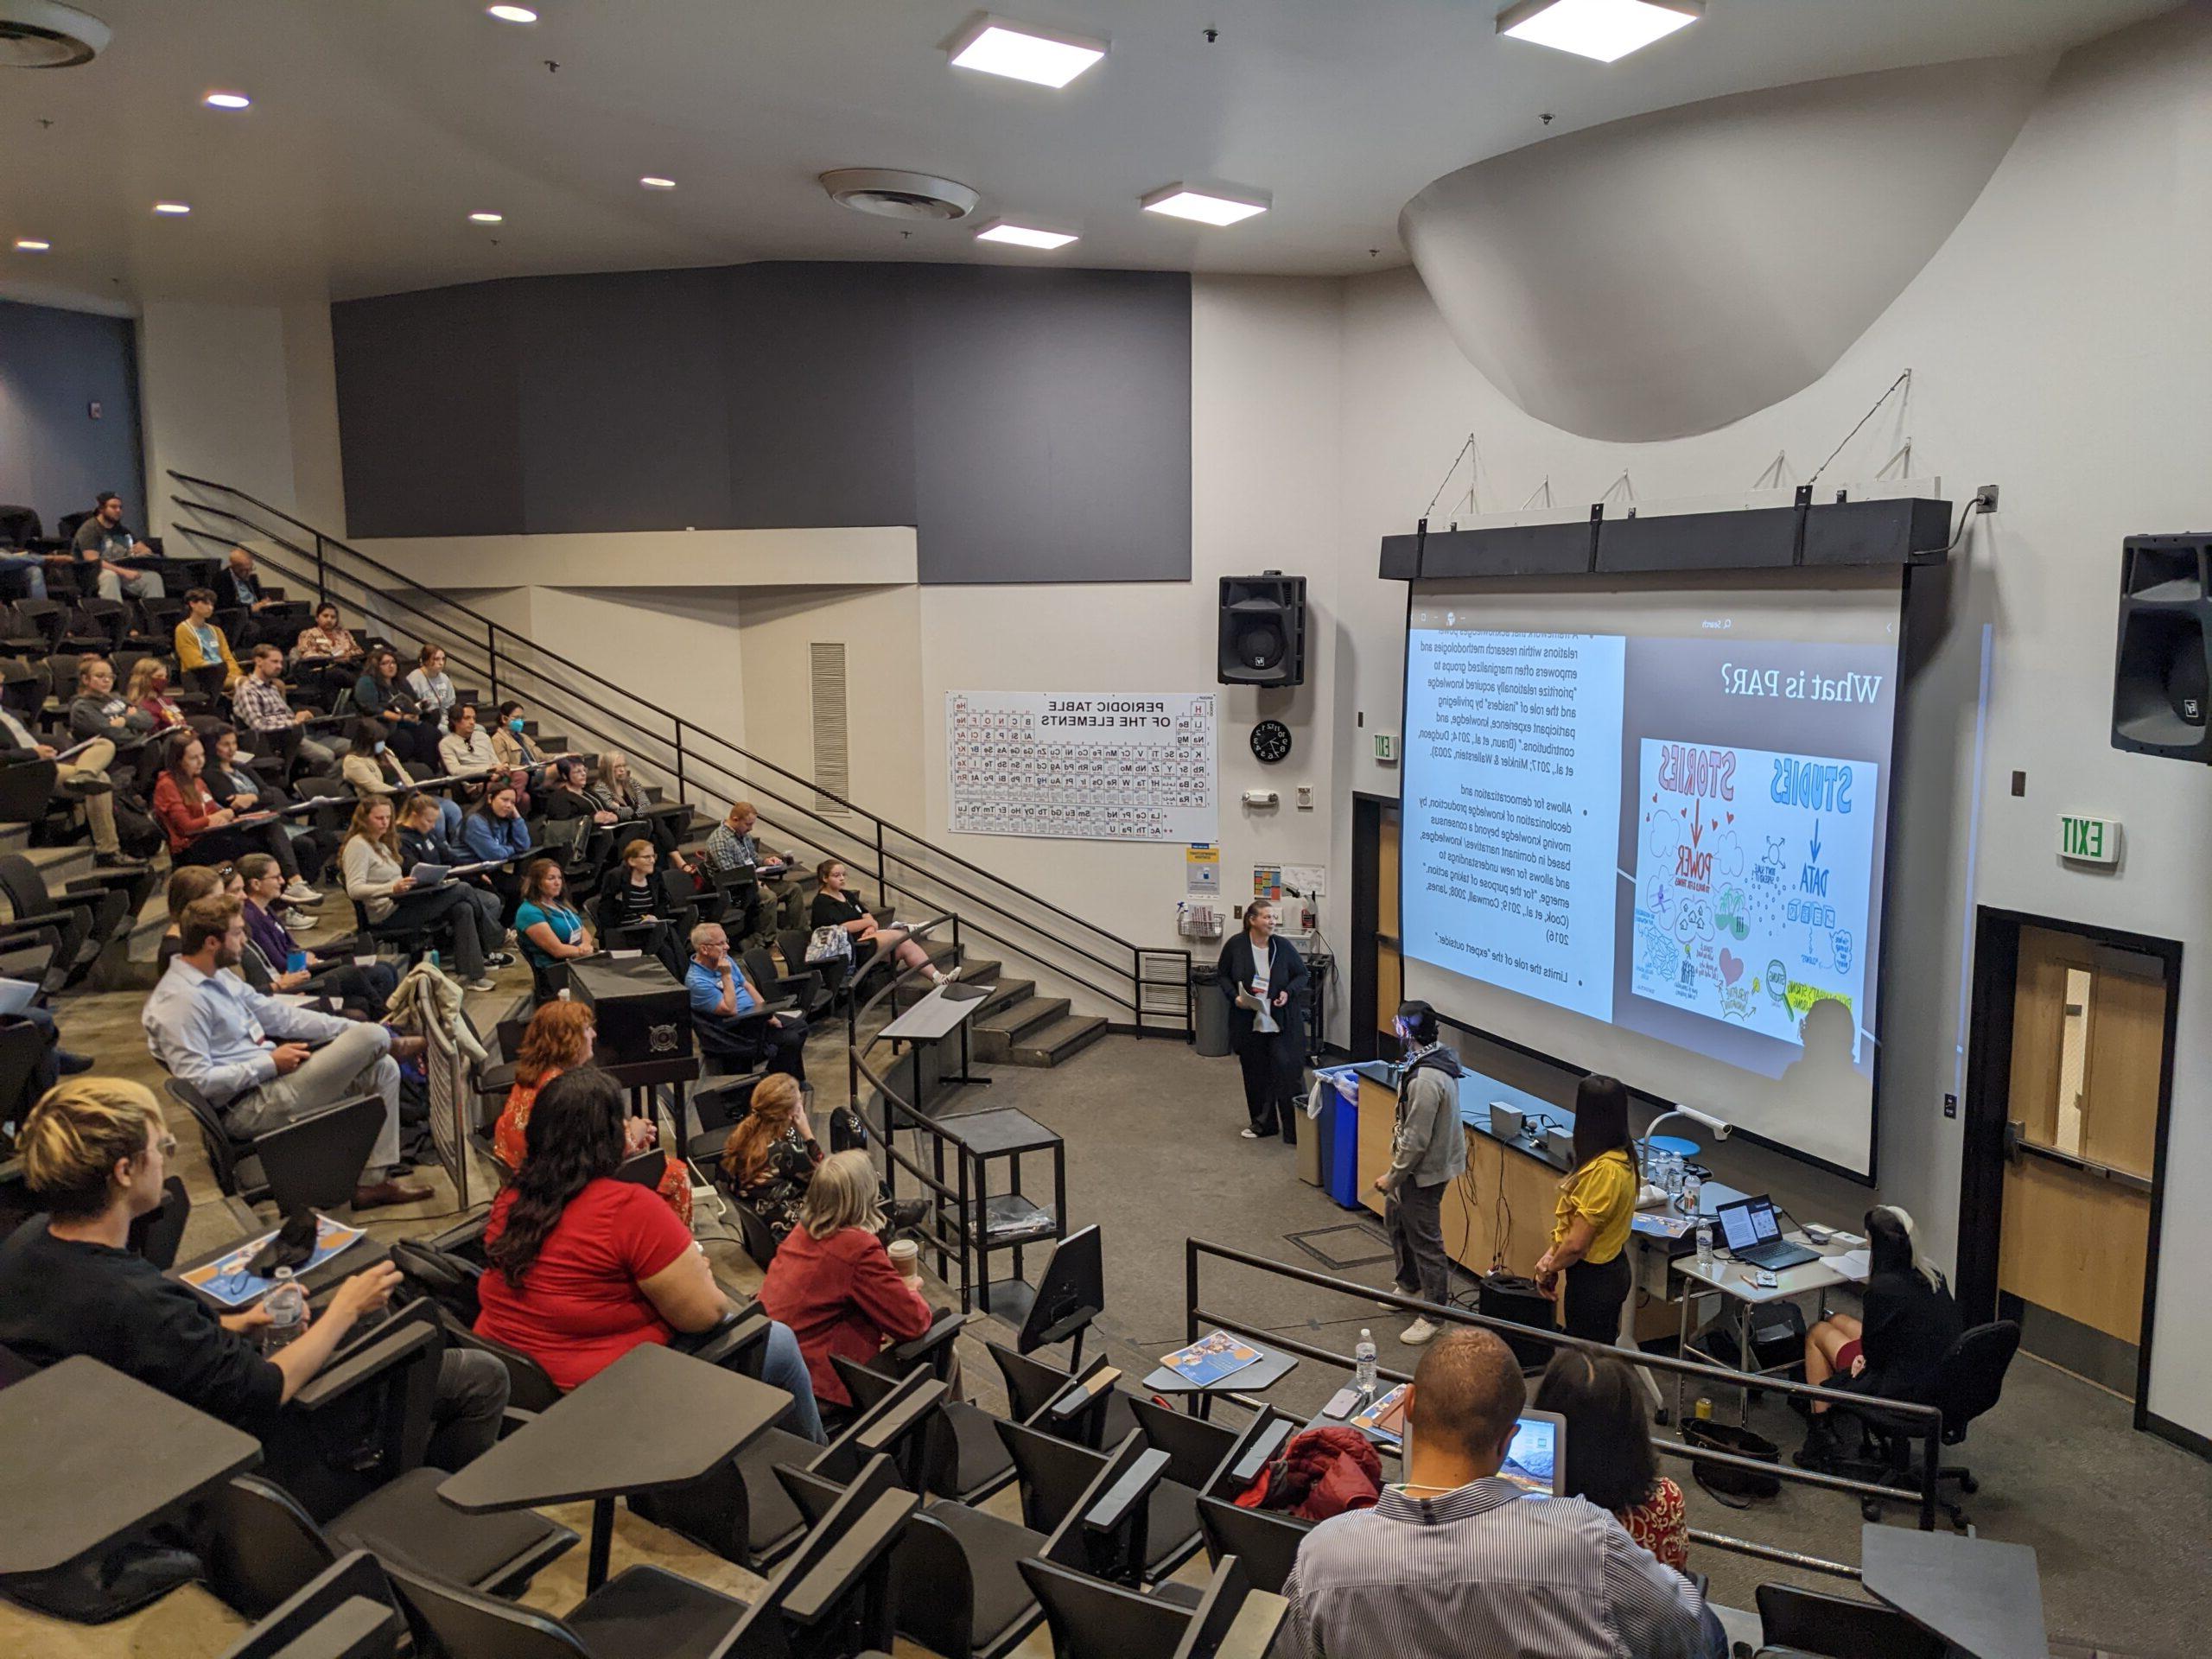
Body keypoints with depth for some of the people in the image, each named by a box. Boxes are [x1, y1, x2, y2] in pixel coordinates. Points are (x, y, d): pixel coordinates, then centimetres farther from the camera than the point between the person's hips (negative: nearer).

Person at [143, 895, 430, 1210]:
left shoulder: (217, 977, 11)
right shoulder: (178, 1001, -20)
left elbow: (277, 1014, 13)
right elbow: (197, 1080, -24)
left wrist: (352, 1029, 6)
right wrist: (271, 1063, -18)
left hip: (268, 1077, 10)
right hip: (250, 1107, -10)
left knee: (383, 1069, 2)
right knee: (373, 1039, -18)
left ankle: (373, 1181, 4)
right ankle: (393, 1044, 23)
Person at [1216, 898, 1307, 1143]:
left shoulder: (1283, 946, -4)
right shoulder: (1235, 946, -5)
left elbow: (1302, 974, 7)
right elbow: (1222, 974, 6)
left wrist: (1289, 992, -11)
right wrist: (1235, 996, -10)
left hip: (1282, 1021, -1)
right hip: (1248, 1020, 1)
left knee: (1286, 1070, -8)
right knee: (1255, 1074, 11)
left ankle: (1295, 1130, -2)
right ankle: (1262, 1123, 27)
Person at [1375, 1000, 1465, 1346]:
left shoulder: (1425, 1081, -32)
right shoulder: (1440, 1055, -1)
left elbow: (1416, 1141, -26)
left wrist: (1392, 1177, -16)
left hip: (1425, 1170, -11)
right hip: (1425, 1160, 11)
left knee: (1424, 1240, 3)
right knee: (1395, 1217, 26)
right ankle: (1409, 1286, 44)